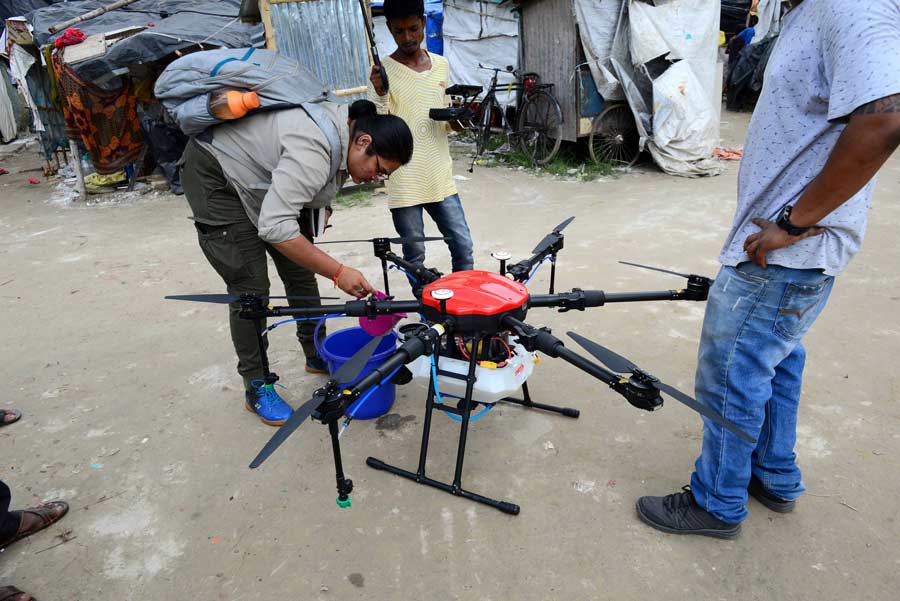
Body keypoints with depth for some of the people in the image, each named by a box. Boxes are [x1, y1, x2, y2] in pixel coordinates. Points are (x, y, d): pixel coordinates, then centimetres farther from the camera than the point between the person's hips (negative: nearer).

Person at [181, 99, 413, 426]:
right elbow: (275, 227, -39)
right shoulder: (313, 148, -35)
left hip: (267, 180, 9)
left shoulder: (344, 130, -7)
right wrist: (338, 272, -36)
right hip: (215, 178, -9)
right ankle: (256, 388, 5)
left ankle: (317, 356, 22)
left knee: (301, 271, 7)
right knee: (250, 288, -9)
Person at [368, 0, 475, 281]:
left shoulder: (442, 65, 9)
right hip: (404, 183, -4)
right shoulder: (382, 72, -5)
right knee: (414, 256, 5)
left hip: (440, 178, 4)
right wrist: (380, 94, -28)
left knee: (463, 247, 6)